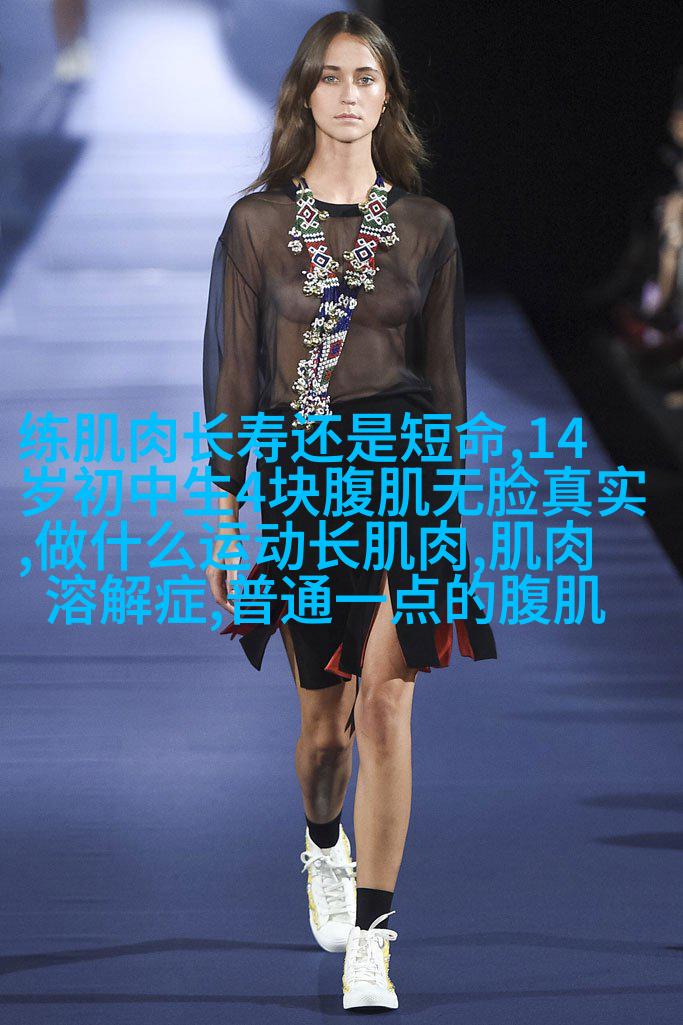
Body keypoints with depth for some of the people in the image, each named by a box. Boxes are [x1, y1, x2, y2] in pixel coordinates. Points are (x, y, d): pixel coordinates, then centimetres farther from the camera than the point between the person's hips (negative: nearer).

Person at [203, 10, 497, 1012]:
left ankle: (368, 942, -7)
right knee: (325, 711, 11)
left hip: (405, 469, 0)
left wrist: (451, 514, 8)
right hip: (299, 477, 1)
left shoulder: (425, 225, 4)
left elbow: (446, 375, 9)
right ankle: (325, 851, 44)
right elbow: (234, 375, 3)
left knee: (385, 705, -12)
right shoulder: (257, 223, 2)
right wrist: (226, 519, 0)